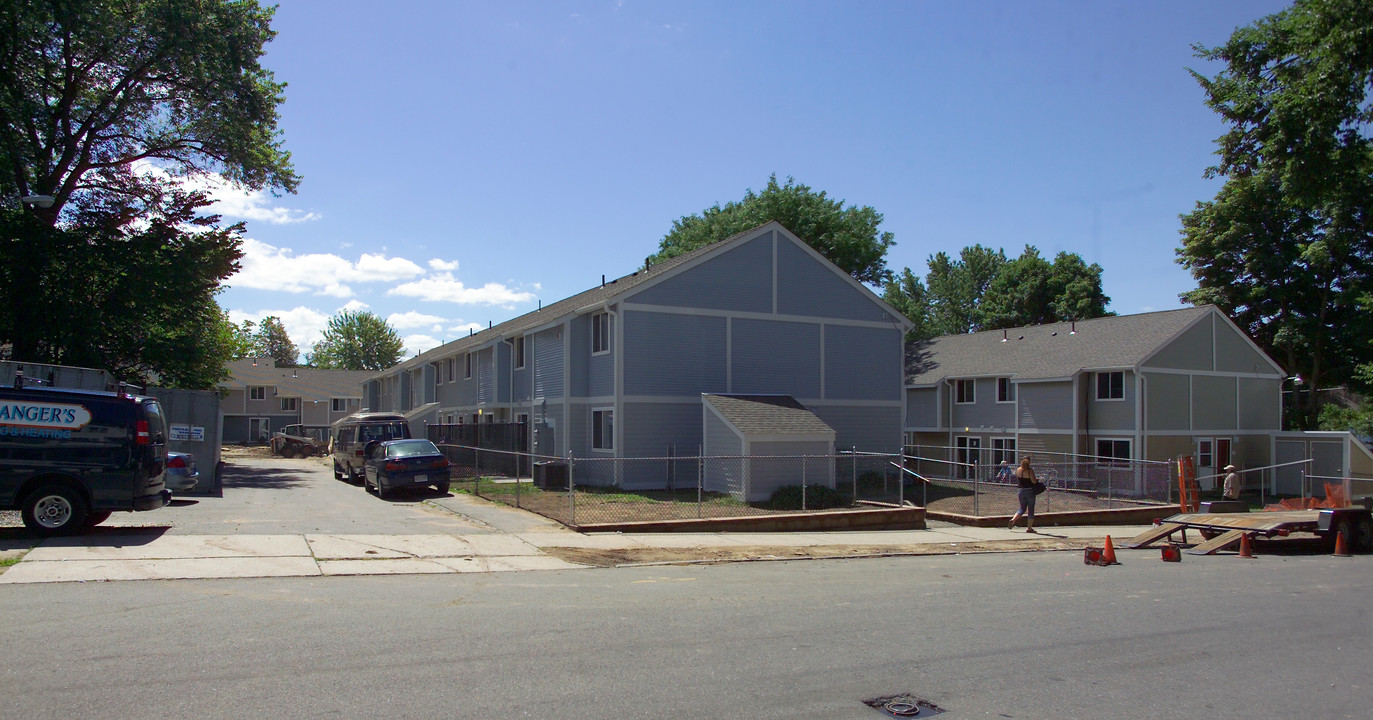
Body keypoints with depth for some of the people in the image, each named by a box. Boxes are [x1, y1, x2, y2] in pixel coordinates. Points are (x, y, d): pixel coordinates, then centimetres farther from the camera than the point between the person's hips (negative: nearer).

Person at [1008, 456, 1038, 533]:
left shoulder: (1018, 470, 0)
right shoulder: (1030, 470, -13)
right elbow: (1034, 481, -16)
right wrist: (1037, 478, 5)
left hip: (1021, 491, 4)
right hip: (1030, 491, -4)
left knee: (1022, 509, 18)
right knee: (1031, 510, 7)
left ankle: (1013, 519, -4)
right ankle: (1029, 528, 8)